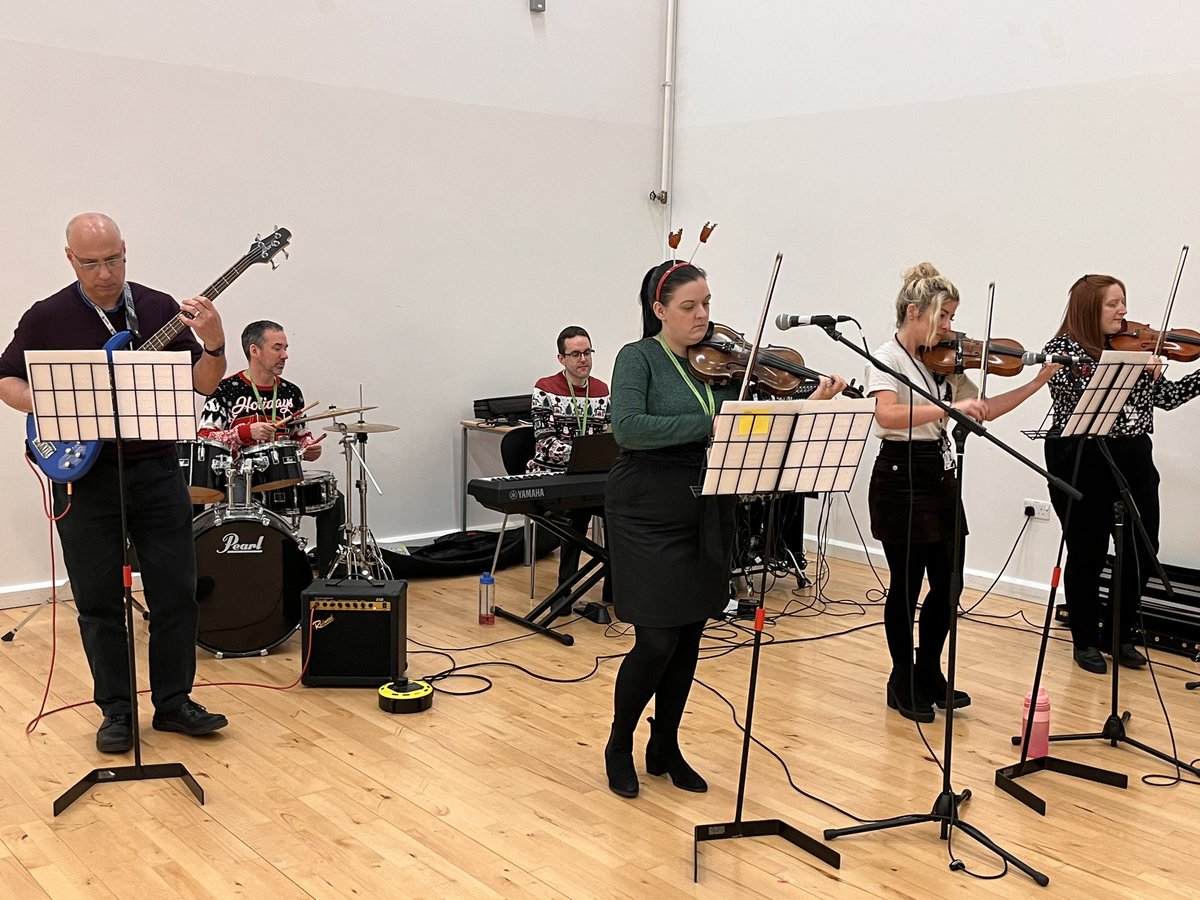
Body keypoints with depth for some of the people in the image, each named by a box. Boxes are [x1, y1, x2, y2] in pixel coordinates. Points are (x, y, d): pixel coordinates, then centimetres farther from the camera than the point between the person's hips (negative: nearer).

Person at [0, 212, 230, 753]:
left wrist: (213, 344, -21)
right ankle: (116, 712, 20)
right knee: (99, 602, 6)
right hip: (82, 477, -1)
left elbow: (204, 384, 0)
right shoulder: (46, 318, -1)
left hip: (156, 470, 1)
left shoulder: (160, 308, 2)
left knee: (176, 592, 4)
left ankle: (173, 701, 19)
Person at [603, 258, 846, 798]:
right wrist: (709, 425, -27)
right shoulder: (639, 358, -8)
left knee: (689, 638, 11)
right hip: (650, 515, -5)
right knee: (656, 642, -5)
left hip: (707, 516, 6)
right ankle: (619, 744, 19)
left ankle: (665, 748, 28)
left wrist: (810, 404, -14)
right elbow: (628, 428, -24)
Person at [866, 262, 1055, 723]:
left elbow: (985, 408, 12)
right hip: (901, 478, -7)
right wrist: (949, 408, -36)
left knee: (948, 583, 10)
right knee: (907, 584, 2)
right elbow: (886, 415, -30)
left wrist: (1039, 381, 6)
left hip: (940, 478, 7)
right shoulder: (888, 359, -12)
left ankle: (929, 672, 28)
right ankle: (903, 681, 18)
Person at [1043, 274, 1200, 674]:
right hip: (1080, 462, -5)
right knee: (1087, 555, 5)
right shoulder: (1062, 349, -6)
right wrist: (1141, 372, -21)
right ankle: (1085, 640, 21)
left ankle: (1120, 634, 24)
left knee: (1142, 550, 5)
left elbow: (1165, 395, 9)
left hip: (1132, 458, 5)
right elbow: (1087, 398, -19)